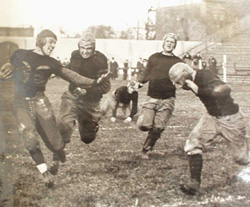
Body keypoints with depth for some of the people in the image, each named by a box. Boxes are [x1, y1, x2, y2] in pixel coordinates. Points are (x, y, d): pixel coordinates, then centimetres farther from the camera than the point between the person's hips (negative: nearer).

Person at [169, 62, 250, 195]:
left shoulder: (205, 77, -28)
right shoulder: (193, 80, -2)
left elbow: (224, 90, -45)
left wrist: (199, 90, -41)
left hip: (230, 119, -7)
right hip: (211, 117, 7)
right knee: (193, 144, -13)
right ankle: (194, 182, -10)